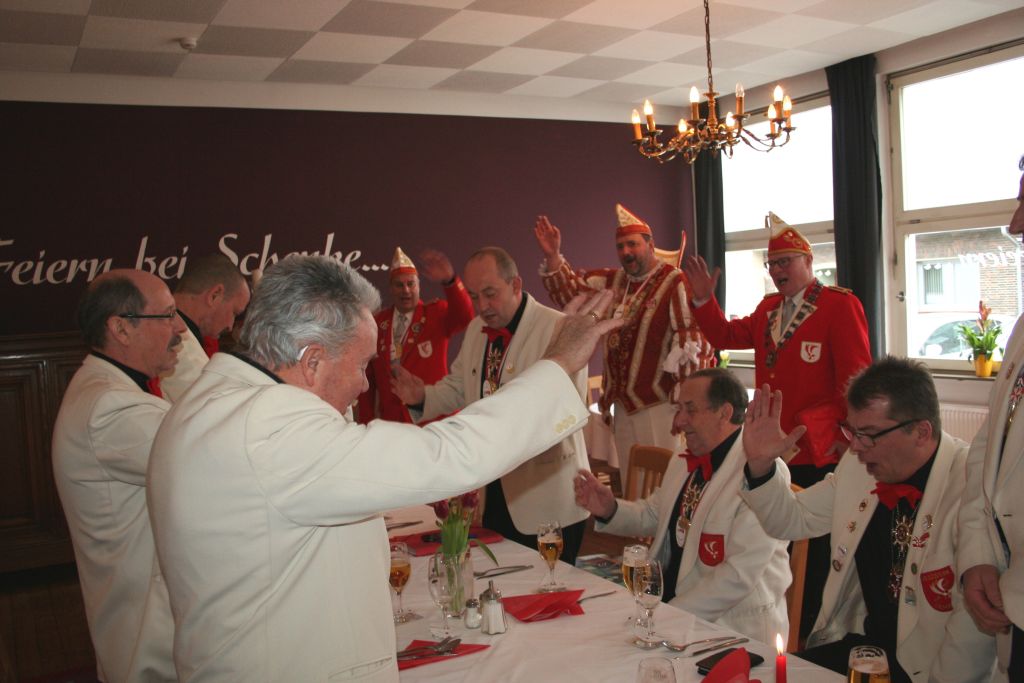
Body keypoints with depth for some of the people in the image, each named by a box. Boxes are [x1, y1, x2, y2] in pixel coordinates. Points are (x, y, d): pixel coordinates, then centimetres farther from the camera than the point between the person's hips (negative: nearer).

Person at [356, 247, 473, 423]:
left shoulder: (436, 314, -2)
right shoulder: (377, 322, 5)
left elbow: (465, 316, -24)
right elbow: (368, 376, 8)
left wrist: (449, 280, -41)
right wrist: (366, 421, 3)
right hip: (389, 418, 2)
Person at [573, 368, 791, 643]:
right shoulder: (684, 463, 9)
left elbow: (740, 574, -22)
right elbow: (652, 516, 22)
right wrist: (609, 510, 1)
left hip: (734, 626, -7)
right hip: (669, 603, 7)